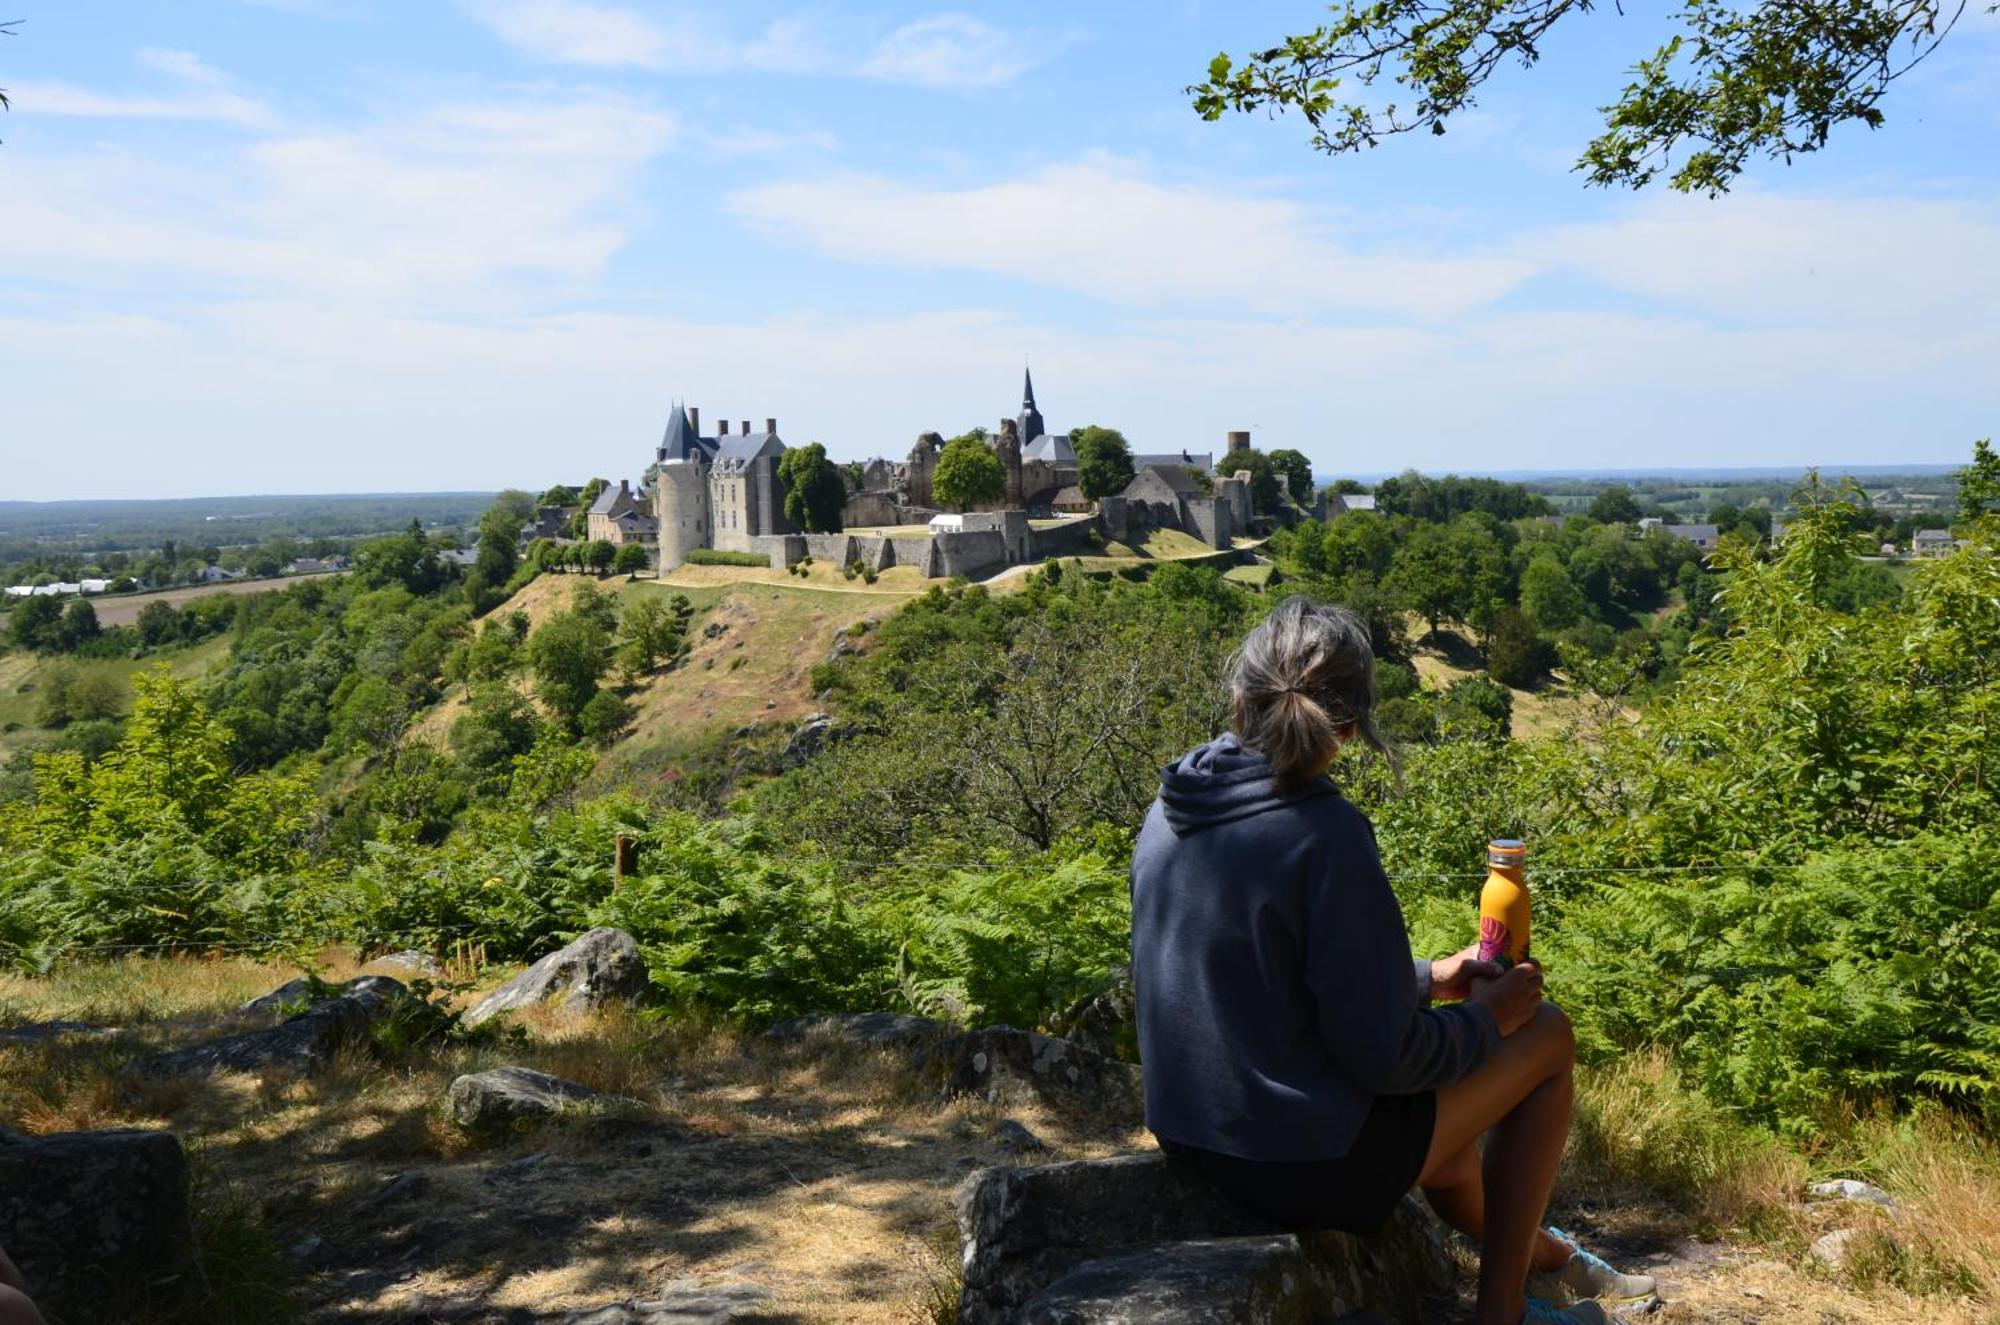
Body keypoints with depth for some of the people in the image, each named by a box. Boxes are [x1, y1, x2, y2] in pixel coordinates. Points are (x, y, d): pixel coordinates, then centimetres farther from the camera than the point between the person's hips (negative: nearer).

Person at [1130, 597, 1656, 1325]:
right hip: (1316, 1162, -7)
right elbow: (1384, 1056, -21)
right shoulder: (1325, 832, -23)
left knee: (1436, 1076, 33)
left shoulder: (1170, 816, 0)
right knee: (1546, 1032, 12)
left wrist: (1424, 979, 16)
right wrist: (1485, 1018, -1)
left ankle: (1540, 1255, 54)